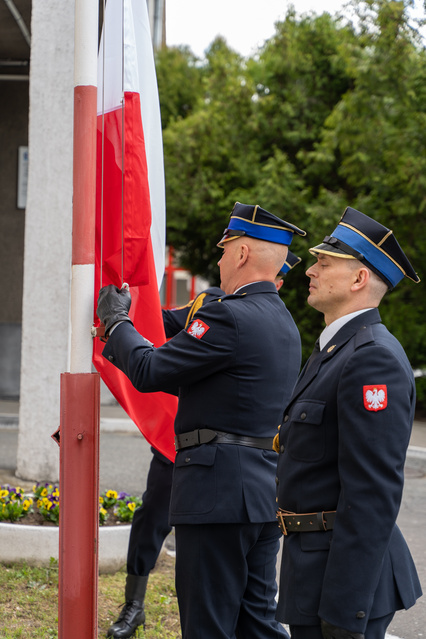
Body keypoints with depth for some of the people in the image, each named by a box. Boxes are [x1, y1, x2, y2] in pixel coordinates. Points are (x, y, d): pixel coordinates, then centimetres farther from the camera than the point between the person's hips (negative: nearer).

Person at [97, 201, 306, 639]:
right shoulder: (283, 321, 15)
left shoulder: (230, 316, -16)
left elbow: (149, 372, -13)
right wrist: (122, 341, 25)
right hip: (265, 493, 9)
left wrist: (116, 320, 5)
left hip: (219, 494, -9)